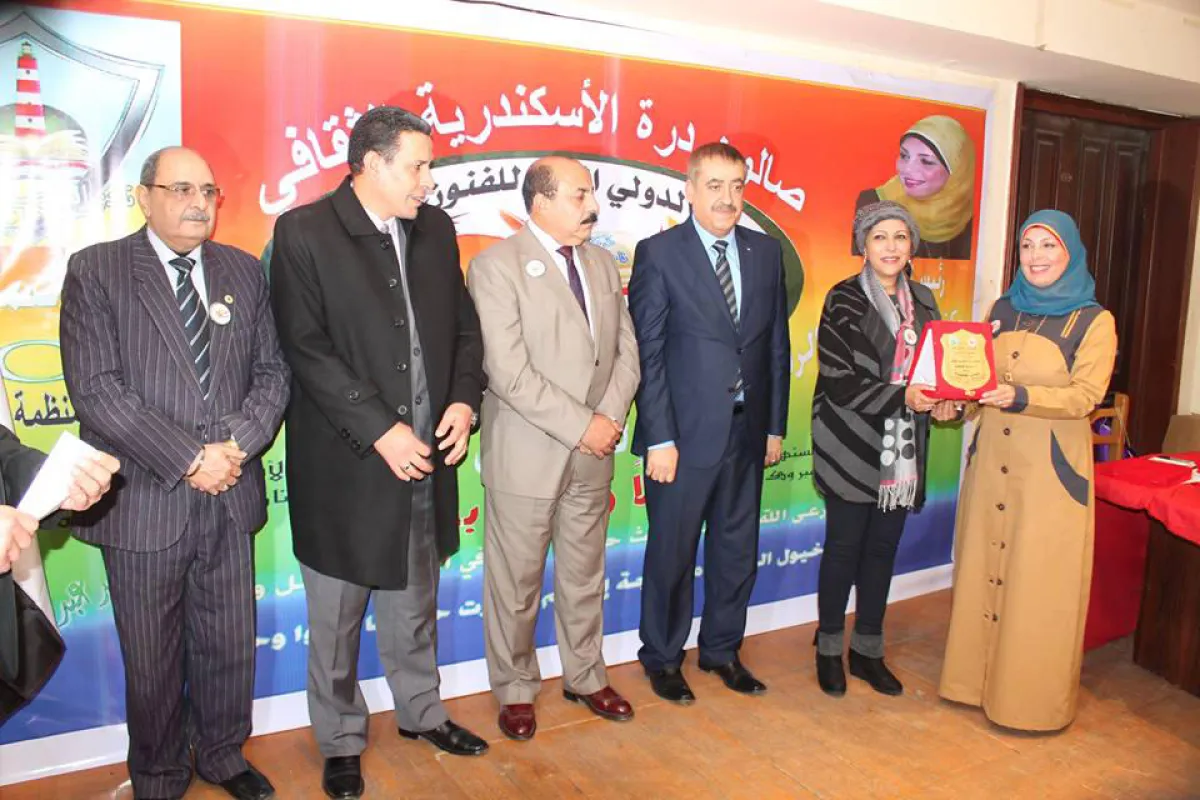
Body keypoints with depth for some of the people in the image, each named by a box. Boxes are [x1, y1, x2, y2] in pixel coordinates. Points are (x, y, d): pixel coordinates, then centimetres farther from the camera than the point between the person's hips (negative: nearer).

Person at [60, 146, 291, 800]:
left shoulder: (244, 271, 9)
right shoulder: (96, 272, -4)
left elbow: (271, 370, 6)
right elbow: (94, 389, -12)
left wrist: (239, 442, -11)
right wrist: (189, 458, -17)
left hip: (231, 499, 3)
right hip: (144, 501, -3)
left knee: (230, 647, 15)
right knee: (153, 660, 12)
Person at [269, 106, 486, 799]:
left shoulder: (435, 229, 7)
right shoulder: (303, 232, -10)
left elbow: (465, 327, 11)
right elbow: (307, 350, -15)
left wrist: (464, 400, -5)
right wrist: (381, 431, -19)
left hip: (427, 454, 5)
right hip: (345, 461, -4)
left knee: (416, 600, 21)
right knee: (338, 616, 12)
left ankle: (422, 711, 41)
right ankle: (342, 741, 32)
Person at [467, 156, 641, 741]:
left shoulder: (602, 264, 10)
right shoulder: (495, 266, -11)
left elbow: (625, 349, 9)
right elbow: (508, 371, -19)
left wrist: (611, 417, -8)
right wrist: (581, 426, -19)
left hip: (593, 453, 6)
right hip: (526, 454, -5)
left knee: (585, 575, 18)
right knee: (516, 582, 9)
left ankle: (585, 677, 37)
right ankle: (515, 690, 29)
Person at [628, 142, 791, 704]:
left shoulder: (766, 252, 8)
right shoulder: (658, 253, -6)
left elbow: (777, 346, 11)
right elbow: (647, 352, -10)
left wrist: (776, 425, 8)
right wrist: (659, 438, -14)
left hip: (748, 431, 5)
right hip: (685, 432, -5)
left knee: (738, 550, 16)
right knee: (672, 553, 8)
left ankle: (722, 649, 36)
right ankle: (662, 658, 28)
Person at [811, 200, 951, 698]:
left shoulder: (922, 301, 10)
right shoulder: (844, 300, -8)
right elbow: (837, 381, -14)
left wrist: (939, 400, -3)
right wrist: (900, 397, -23)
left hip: (903, 449, 5)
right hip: (853, 447, -5)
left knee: (884, 549, 12)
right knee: (844, 547, 5)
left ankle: (868, 651, 26)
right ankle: (829, 648, 22)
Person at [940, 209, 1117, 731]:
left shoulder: (1094, 321, -2)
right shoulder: (1002, 309, 12)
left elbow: (1086, 394, -11)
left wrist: (1021, 397, -26)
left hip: (1052, 464, -4)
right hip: (992, 458, 5)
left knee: (1041, 581, 0)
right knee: (983, 567, 10)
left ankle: (1035, 697, 15)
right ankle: (980, 679, 25)